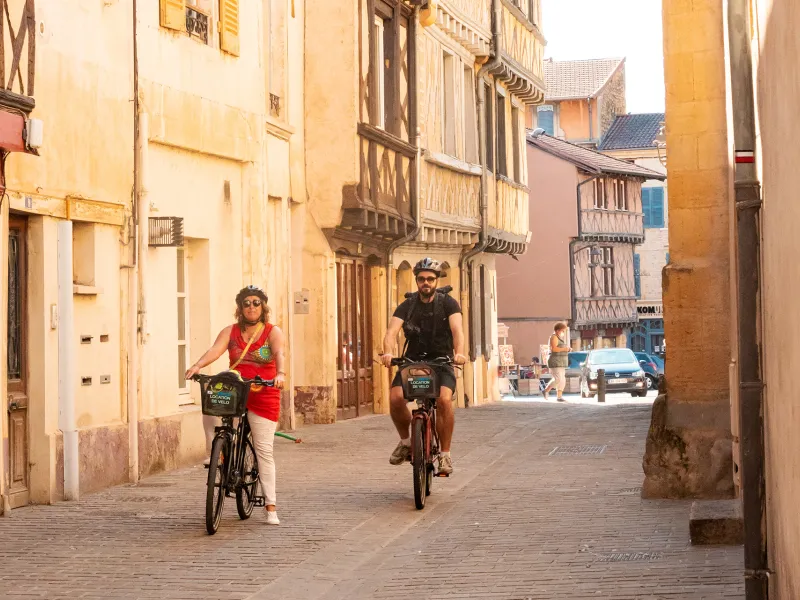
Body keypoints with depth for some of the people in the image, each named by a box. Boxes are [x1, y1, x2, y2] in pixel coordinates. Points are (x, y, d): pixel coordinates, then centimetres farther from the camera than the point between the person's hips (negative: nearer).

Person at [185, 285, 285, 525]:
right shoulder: (230, 332, 6)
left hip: (263, 395, -2)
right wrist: (197, 366, -30)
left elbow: (279, 354, -17)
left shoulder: (273, 332, 1)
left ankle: (271, 508, 2)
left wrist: (280, 373, -38)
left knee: (264, 450, -3)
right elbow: (215, 350, -10)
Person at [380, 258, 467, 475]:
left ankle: (445, 453, -16)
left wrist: (459, 353, -40)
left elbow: (457, 329, -20)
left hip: (442, 362, -2)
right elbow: (392, 331, -14)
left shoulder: (448, 303, -3)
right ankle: (405, 441, 3)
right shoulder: (407, 306, 1)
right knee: (395, 398, -24)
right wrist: (388, 352, -36)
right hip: (412, 361, 2)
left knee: (444, 399, -30)